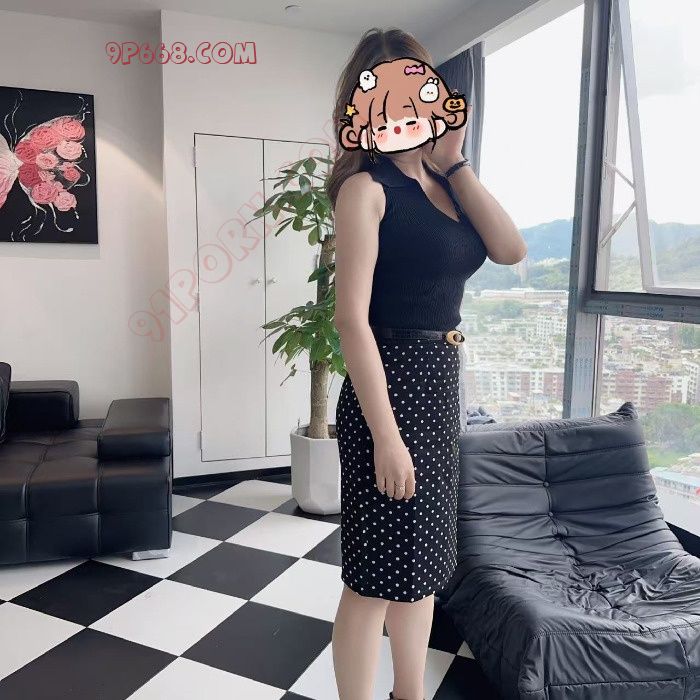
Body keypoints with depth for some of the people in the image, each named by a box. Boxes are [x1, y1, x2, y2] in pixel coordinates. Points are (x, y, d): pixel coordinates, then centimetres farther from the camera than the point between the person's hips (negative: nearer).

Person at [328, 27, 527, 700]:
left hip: (439, 384, 9)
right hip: (390, 385, -8)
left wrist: (454, 163, -2)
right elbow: (352, 317, -19)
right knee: (376, 577, 4)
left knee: (422, 560, 20)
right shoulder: (367, 185, -12)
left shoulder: (440, 182, 11)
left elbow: (512, 249, -2)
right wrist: (384, 435, -22)